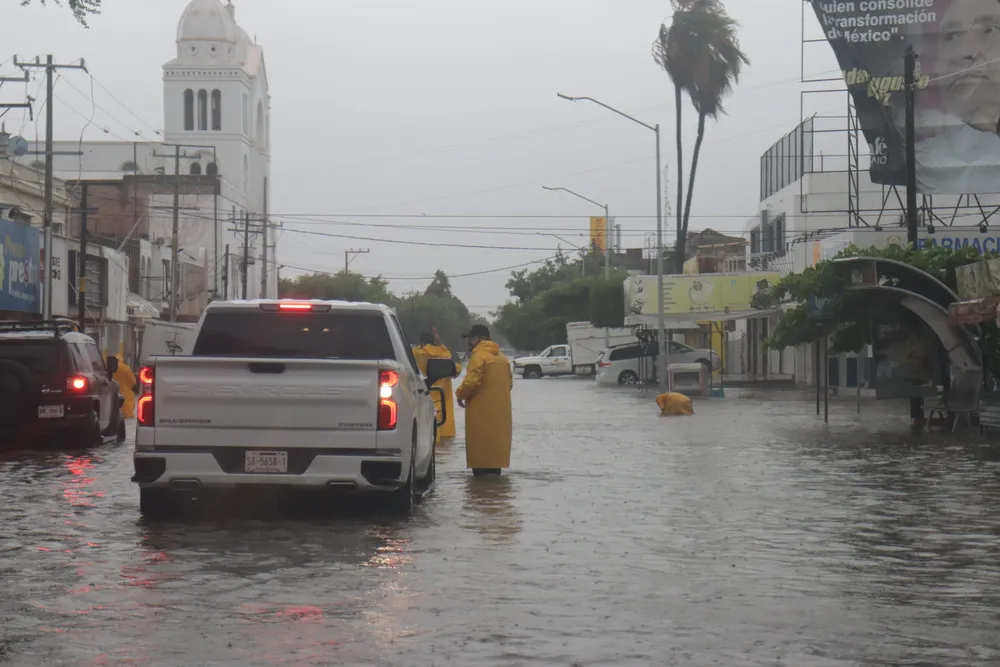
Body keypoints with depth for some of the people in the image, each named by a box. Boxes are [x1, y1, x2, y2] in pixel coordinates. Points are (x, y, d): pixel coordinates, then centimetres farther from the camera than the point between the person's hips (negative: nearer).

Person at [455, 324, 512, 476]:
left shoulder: (479, 356, -11)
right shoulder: (501, 357, 16)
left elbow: (472, 382, -18)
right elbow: (509, 382, 18)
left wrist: (460, 394, -3)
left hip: (482, 412, -8)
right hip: (499, 411, 8)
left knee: (480, 445, -5)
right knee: (495, 441, 11)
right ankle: (494, 472, 13)